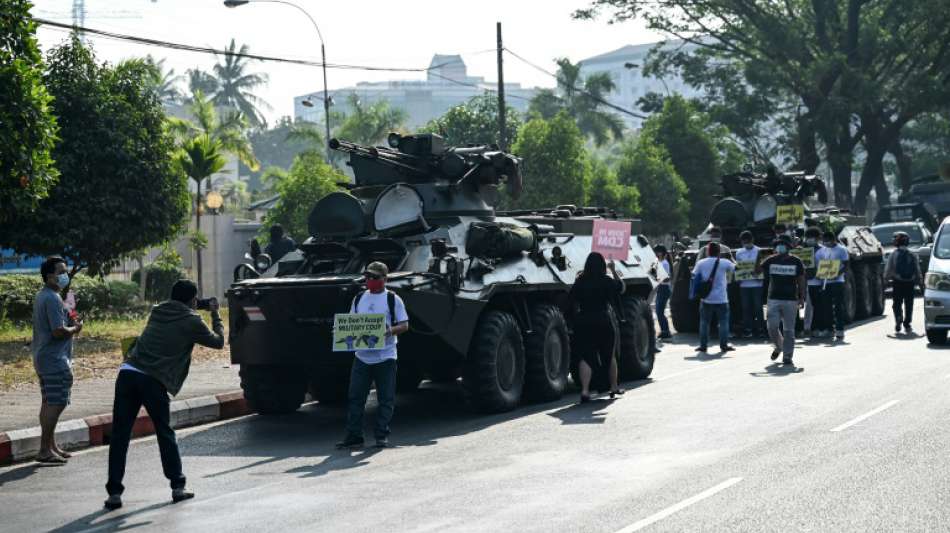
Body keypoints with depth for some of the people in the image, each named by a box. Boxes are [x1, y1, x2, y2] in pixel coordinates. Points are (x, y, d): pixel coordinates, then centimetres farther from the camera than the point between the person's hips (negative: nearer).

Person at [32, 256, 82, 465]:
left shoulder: (41, 296, 14)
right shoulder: (52, 299, -18)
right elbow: (58, 331, -25)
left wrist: (70, 324, 8)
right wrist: (75, 328, -7)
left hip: (43, 358, 11)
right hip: (54, 360, -11)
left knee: (49, 403, 15)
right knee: (56, 404, -9)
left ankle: (51, 446, 22)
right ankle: (45, 450, -9)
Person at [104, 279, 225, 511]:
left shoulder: (157, 312, 20)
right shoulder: (191, 321, 6)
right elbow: (218, 342, 18)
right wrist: (215, 314, 30)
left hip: (127, 374, 4)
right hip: (152, 381, -4)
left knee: (119, 437, 4)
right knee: (165, 435, 14)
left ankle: (114, 493, 1)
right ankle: (178, 487, 18)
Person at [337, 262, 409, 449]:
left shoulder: (393, 299, 0)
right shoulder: (359, 299, 13)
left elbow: (405, 325, -2)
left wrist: (391, 330, -21)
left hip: (385, 357, -4)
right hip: (362, 356, 4)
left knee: (386, 399, 1)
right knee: (355, 398, 1)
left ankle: (382, 436, 10)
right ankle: (353, 435, 5)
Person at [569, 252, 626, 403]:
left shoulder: (580, 282, -2)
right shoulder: (606, 281, -5)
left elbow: (573, 302, 1)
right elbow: (622, 288, 12)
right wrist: (614, 271, 16)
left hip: (582, 322, 0)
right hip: (602, 321, 0)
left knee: (585, 357, -2)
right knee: (609, 355, 19)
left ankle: (585, 390, -19)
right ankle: (614, 387, 33)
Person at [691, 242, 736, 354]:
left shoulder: (701, 263, 1)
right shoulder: (724, 263, -4)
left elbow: (694, 277, 3)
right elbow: (734, 268, 12)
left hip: (706, 298, 2)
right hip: (721, 298, -2)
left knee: (704, 322, 9)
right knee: (723, 322, 7)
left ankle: (703, 345, 8)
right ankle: (724, 345, 7)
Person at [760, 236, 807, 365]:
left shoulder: (796, 262, 3)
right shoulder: (770, 261, 6)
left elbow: (801, 281, 6)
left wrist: (802, 298, 0)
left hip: (791, 300, -1)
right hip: (773, 299, 1)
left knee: (789, 330, 0)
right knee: (772, 327, -6)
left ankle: (787, 356, 6)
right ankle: (778, 347, 22)